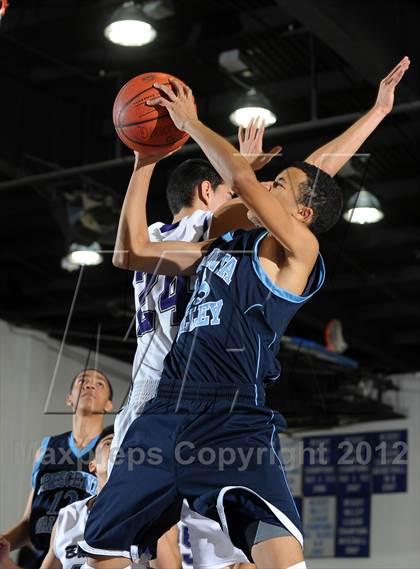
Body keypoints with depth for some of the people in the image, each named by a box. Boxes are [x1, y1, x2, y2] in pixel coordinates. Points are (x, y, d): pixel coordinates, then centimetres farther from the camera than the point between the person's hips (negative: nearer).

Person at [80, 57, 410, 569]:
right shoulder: (220, 247, 23)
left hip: (233, 421, -7)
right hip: (167, 412, 8)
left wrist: (189, 122, 3)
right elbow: (137, 251, 28)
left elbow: (240, 178, -11)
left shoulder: (298, 251, 2)